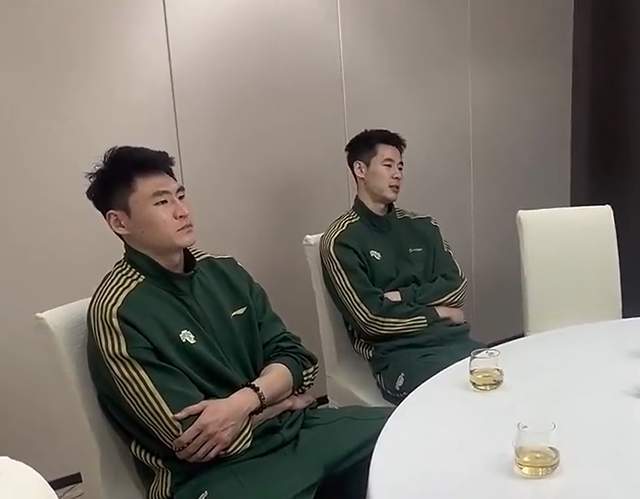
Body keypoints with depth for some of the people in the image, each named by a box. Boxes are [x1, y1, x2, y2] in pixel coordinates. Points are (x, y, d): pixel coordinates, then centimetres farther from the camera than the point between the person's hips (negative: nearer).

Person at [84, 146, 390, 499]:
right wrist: (281, 401, -4)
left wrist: (244, 402, -17)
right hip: (214, 471, -6)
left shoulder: (223, 270, 6)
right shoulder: (118, 313, -14)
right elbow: (194, 440, -17)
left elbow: (293, 358, 4)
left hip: (291, 428, 7)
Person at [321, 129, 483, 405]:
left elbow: (456, 287, 7)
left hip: (453, 339, 6)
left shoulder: (422, 226, 17)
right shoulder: (340, 240, -3)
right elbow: (371, 318, -11)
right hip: (397, 353, -5)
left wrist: (402, 297, -8)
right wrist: (439, 313, -2)